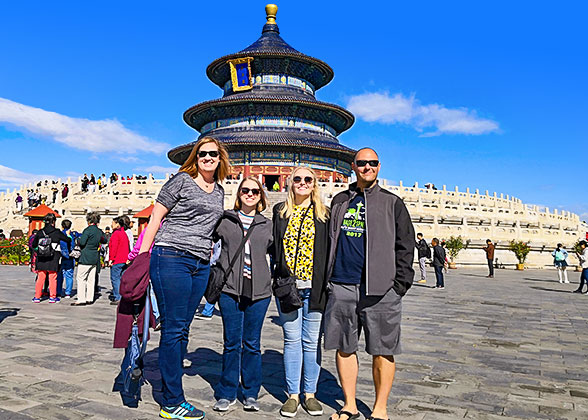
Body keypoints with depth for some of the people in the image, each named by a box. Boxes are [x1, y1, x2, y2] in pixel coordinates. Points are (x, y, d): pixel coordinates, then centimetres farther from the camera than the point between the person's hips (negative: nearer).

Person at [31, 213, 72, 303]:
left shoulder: (40, 232, 2)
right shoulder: (57, 232, -7)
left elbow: (33, 245, 10)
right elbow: (68, 240, 2)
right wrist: (69, 237, 25)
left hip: (41, 260, 3)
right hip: (53, 260, -3)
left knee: (40, 278, 11)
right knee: (52, 278, 6)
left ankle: (37, 297, 15)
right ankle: (52, 297, 10)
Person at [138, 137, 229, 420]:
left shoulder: (219, 191, 18)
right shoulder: (182, 180, 0)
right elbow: (156, 218, -2)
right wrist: (142, 256, -7)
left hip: (200, 264, 6)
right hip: (171, 258, -6)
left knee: (182, 329, 11)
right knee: (173, 328, -3)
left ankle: (172, 392, 21)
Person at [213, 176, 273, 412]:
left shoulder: (267, 225, 10)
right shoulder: (224, 220, 5)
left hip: (259, 291, 1)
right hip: (230, 289, -1)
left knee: (252, 344, 8)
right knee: (231, 343, 5)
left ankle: (251, 394, 22)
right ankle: (227, 393, 20)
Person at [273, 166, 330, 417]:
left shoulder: (324, 214, 7)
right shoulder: (280, 211, 9)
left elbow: (331, 249, 6)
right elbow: (273, 246, 10)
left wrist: (328, 282, -2)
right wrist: (279, 279, 1)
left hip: (315, 286, 0)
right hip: (287, 285, 1)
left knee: (311, 341, 7)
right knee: (292, 340, 5)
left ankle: (310, 393, 20)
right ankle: (293, 395, 16)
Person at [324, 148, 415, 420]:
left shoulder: (392, 203, 8)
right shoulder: (339, 201, 16)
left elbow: (405, 246, 4)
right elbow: (329, 241, 20)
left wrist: (399, 285, -5)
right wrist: (327, 278, 12)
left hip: (380, 289, -2)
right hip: (341, 286, 3)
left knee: (382, 351, 3)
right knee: (344, 348, 8)